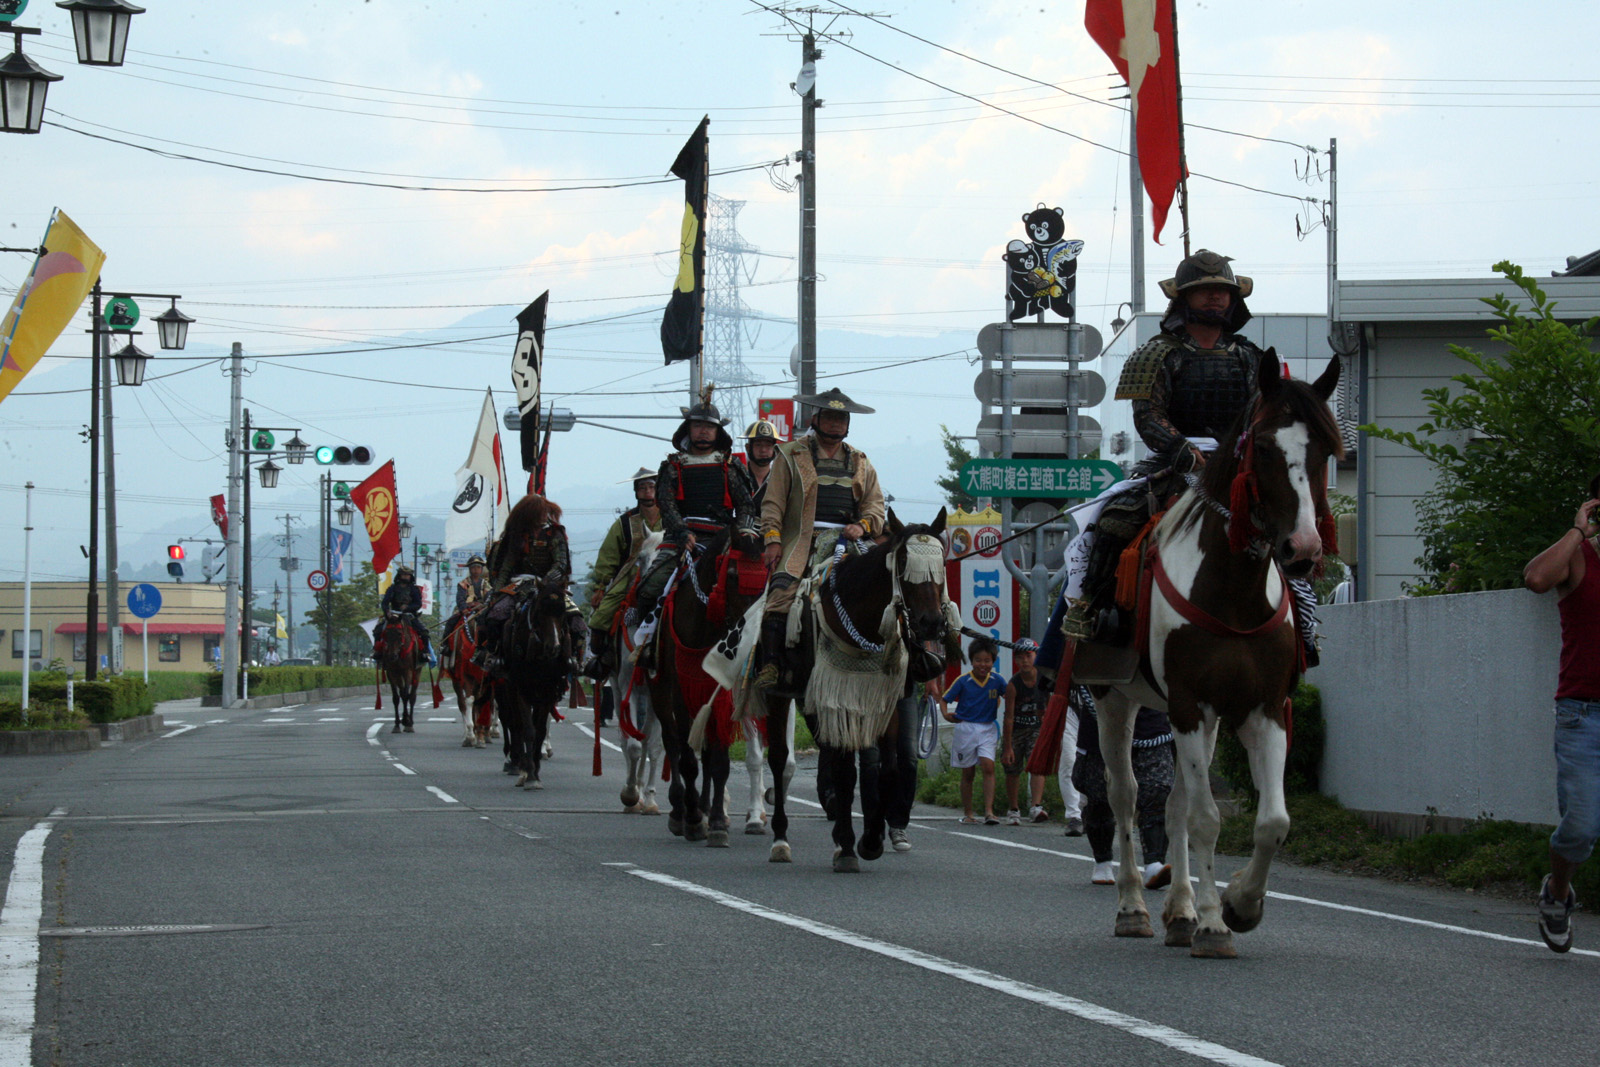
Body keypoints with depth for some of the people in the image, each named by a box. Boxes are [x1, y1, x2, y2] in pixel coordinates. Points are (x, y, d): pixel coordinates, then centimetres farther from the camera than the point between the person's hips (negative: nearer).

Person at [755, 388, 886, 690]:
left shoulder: (860, 463, 23)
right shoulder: (792, 456, 13)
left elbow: (876, 503, 17)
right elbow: (773, 503, 7)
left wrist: (863, 526, -5)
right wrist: (772, 539, -7)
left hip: (845, 540, 3)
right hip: (802, 540, -3)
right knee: (782, 590, -24)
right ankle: (769, 665, -25)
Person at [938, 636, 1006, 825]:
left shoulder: (997, 681, -1)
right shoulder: (963, 681, -6)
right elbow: (944, 699, -2)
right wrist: (946, 714, -20)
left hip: (987, 730, 1)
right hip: (965, 727, -1)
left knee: (988, 767, -15)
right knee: (968, 773, 6)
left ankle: (989, 812, -18)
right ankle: (968, 814, 16)